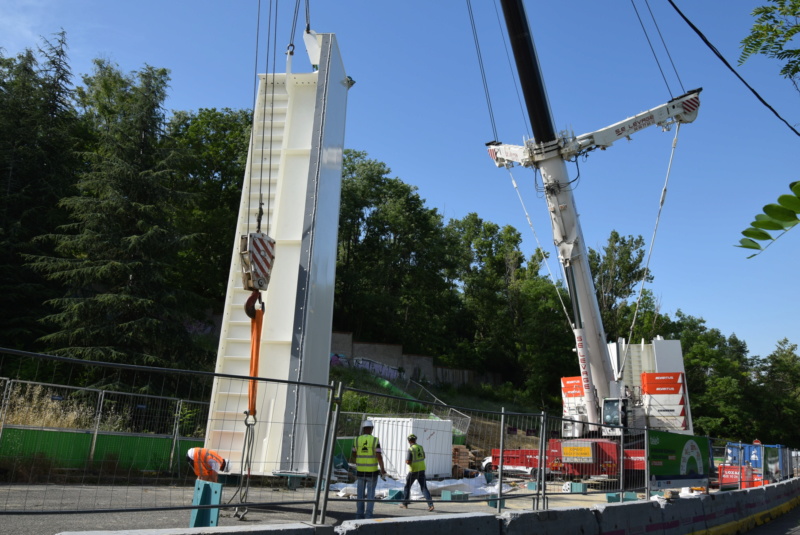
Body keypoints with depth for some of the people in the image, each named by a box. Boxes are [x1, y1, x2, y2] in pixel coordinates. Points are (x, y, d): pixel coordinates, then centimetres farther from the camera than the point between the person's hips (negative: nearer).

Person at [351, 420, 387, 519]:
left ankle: (359, 514, 16)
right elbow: (379, 456, -14)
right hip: (372, 471, -2)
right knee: (370, 494, 7)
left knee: (360, 494, 13)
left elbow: (354, 453, 8)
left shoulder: (357, 440, -3)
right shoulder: (375, 440, -10)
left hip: (360, 471, 2)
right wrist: (382, 468, -6)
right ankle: (368, 515, 5)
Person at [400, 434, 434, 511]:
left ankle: (405, 504, 24)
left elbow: (408, 462, -20)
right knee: (424, 488, 2)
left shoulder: (410, 449, -17)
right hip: (422, 470, 5)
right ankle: (430, 504, -14)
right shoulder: (420, 447, 4)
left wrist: (406, 461, 3)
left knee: (407, 487, 15)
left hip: (413, 471, -5)